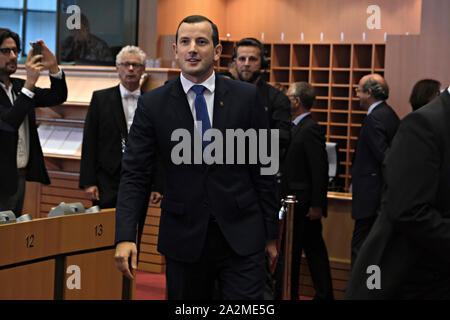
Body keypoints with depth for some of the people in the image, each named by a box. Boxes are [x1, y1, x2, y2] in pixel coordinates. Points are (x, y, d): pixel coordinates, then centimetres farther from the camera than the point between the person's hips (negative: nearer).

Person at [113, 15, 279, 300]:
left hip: (241, 236, 0)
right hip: (184, 238, 1)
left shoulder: (247, 97, 1)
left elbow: (264, 169, 5)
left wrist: (271, 232, 5)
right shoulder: (153, 105, 0)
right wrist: (125, 237, -14)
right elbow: (134, 174, -2)